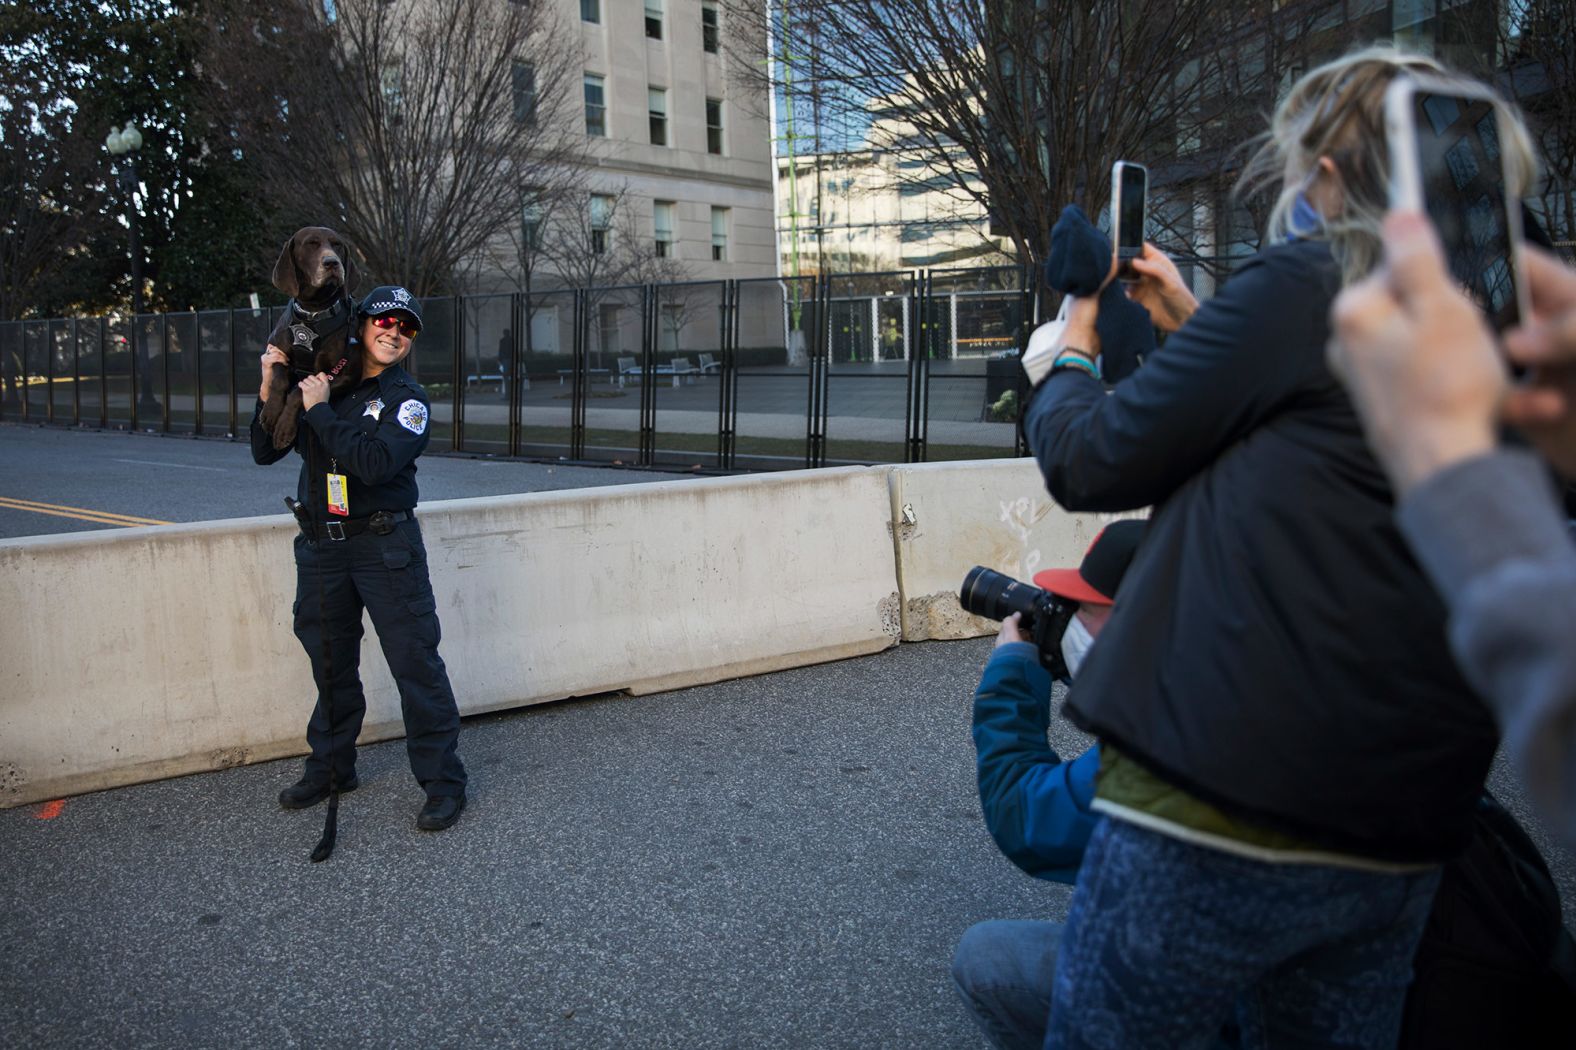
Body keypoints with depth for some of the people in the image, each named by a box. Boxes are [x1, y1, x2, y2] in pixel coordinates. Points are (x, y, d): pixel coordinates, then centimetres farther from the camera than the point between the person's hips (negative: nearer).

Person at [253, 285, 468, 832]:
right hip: (321, 546, 5)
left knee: (415, 663, -5)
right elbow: (265, 452, 9)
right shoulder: (318, 381, 8)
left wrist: (321, 410, -17)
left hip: (385, 545, -5)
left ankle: (443, 781, 4)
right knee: (331, 663, 17)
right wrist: (270, 390, -4)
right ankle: (331, 765, 34)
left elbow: (374, 463, -23)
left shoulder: (408, 400, -5)